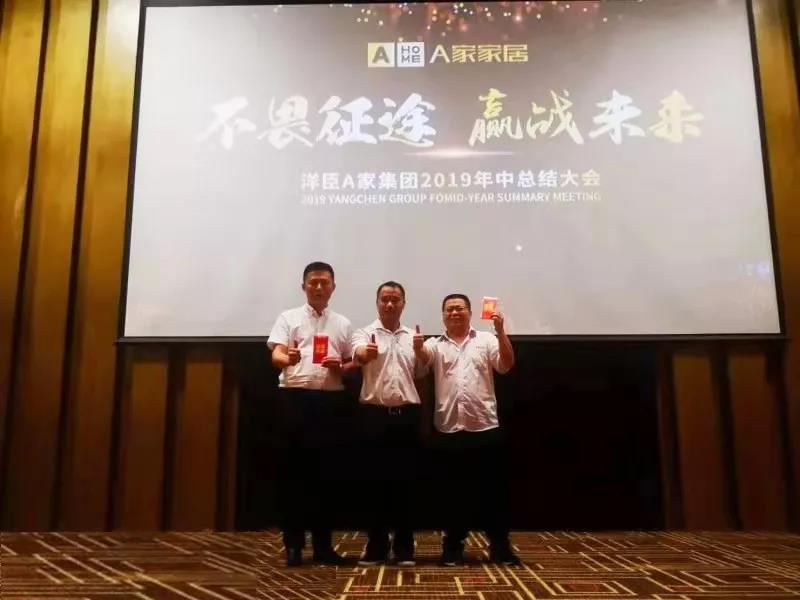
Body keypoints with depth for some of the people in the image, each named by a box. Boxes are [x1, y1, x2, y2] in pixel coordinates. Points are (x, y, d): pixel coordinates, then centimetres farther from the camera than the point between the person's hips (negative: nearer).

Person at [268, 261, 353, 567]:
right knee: (294, 469, 2)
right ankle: (293, 544, 11)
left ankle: (322, 543, 17)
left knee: (326, 471, 6)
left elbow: (353, 363, 16)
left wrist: (339, 367, -6)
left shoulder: (343, 324, 15)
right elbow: (276, 355, -5)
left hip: (330, 399, 3)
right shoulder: (289, 318, 7)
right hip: (295, 397, -2)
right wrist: (287, 358, -29)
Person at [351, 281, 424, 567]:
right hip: (375, 413, -2)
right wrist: (367, 353, -43)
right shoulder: (365, 333, 3)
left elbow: (421, 374, 16)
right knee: (375, 480, 3)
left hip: (407, 413, 2)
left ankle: (404, 547, 15)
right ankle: (376, 546, 14)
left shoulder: (413, 337, 13)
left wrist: (421, 351, -3)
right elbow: (358, 356, -22)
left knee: (405, 480, 5)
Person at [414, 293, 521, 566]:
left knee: (493, 489, 6)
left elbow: (506, 365, -6)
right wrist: (417, 347, -37)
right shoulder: (436, 344, 8)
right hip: (449, 430, 1)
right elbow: (424, 356, -13)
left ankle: (500, 546, 18)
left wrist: (500, 331, -17)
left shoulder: (487, 340, 7)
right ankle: (453, 546, 21)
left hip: (485, 428, 0)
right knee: (454, 490, 9)